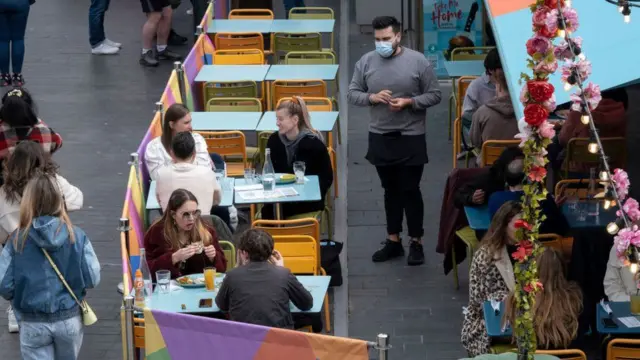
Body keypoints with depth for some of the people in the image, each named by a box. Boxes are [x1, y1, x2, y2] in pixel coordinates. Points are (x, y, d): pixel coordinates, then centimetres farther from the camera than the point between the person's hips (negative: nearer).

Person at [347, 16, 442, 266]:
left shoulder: (418, 61, -8)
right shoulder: (365, 62, 0)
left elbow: (435, 95, -3)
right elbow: (352, 94, 5)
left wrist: (409, 102, -18)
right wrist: (372, 97, -14)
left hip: (411, 138, -3)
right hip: (380, 138, 3)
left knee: (410, 190, 2)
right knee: (390, 190, 13)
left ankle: (416, 243, 13)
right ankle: (393, 241, 23)